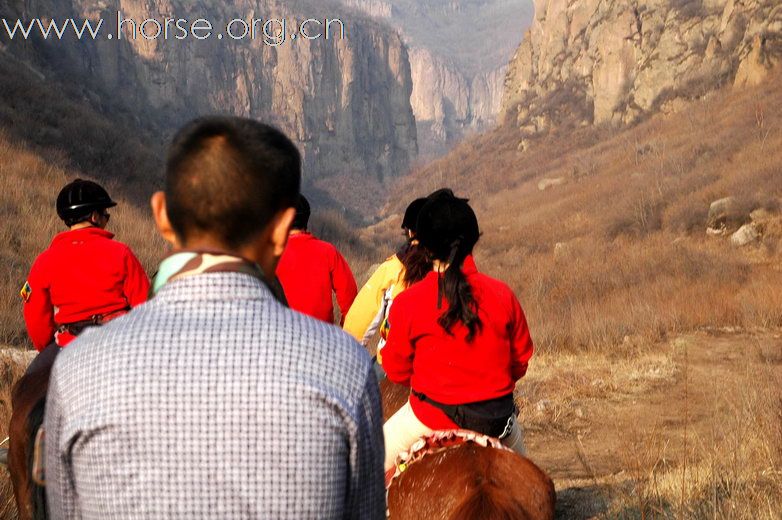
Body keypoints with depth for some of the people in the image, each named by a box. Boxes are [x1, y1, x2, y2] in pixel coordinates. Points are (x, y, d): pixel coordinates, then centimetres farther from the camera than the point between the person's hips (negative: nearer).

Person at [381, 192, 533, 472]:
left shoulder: (408, 302, -13)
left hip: (432, 416, -3)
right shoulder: (502, 294, -7)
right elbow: (522, 357, 4)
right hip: (496, 419, 3)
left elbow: (396, 370, -3)